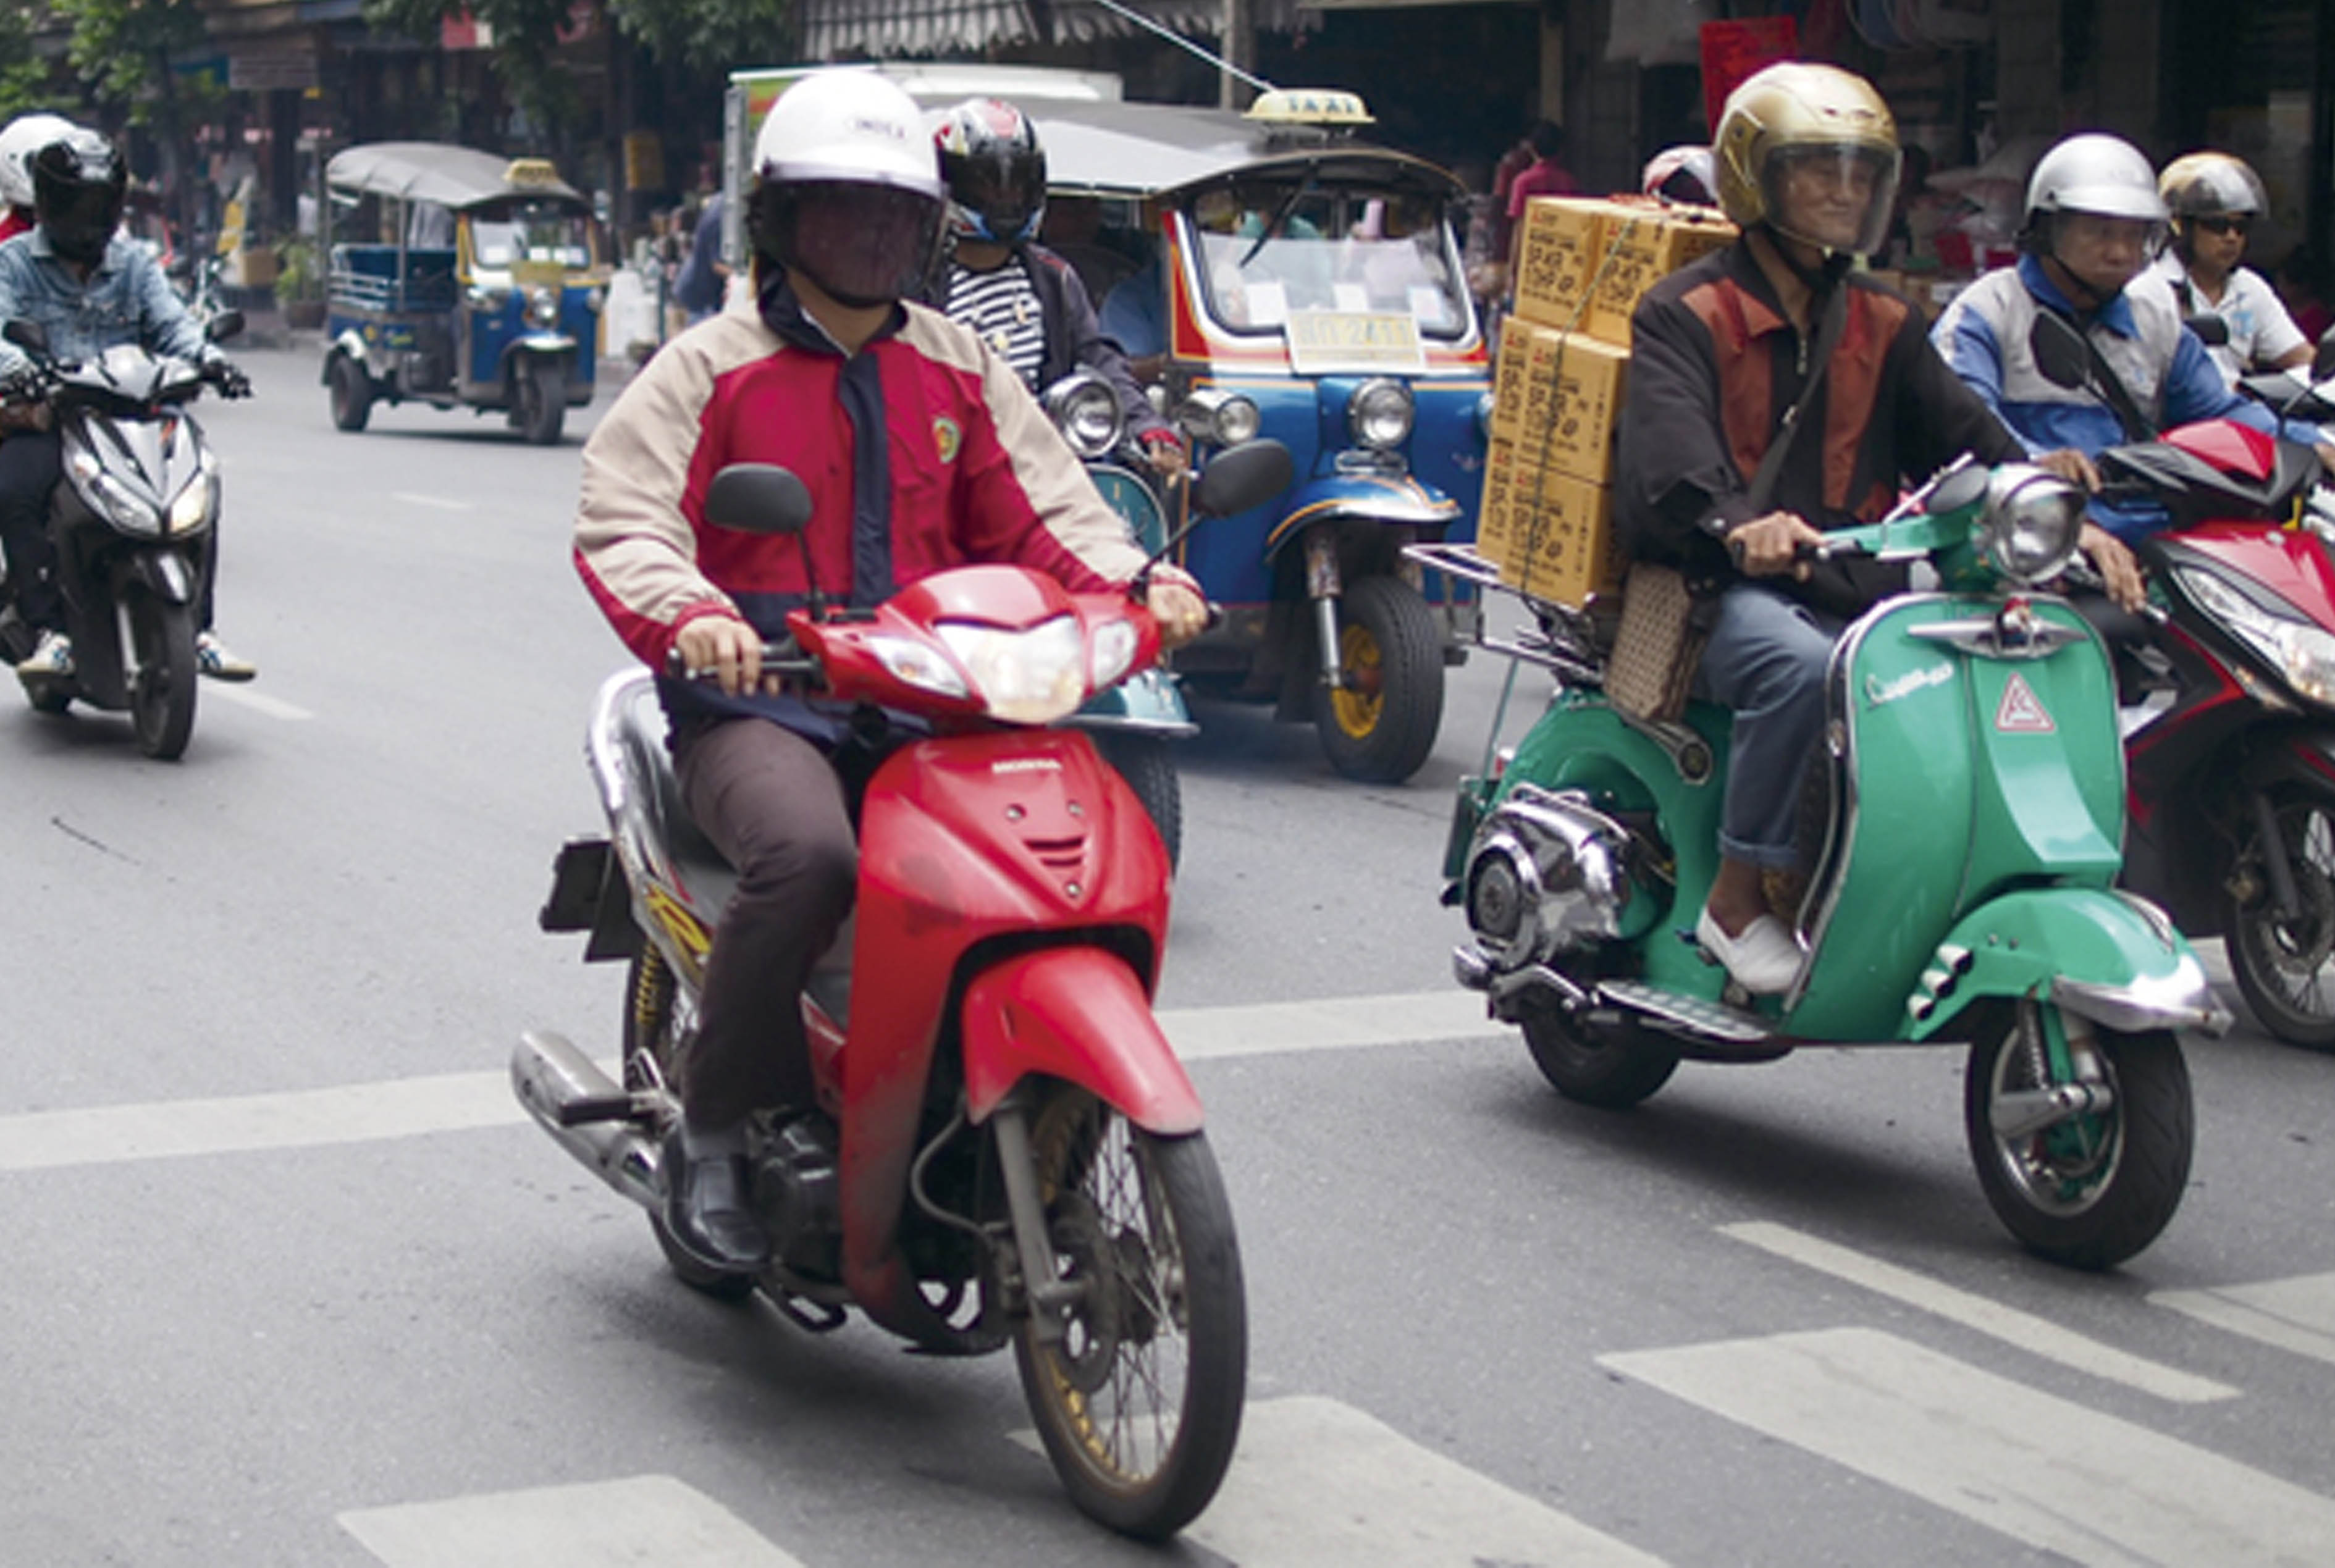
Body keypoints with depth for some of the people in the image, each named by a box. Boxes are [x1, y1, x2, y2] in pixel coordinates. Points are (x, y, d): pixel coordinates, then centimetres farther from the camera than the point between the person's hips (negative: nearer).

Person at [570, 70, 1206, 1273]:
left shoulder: (961, 372, 18)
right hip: (759, 705, -4)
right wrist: (691, 617, -30)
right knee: (808, 854, -36)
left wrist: (1136, 583, -10)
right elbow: (620, 521, -8)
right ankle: (711, 1135, -18)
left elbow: (1041, 512, 13)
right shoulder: (709, 369, 4)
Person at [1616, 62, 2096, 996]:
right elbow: (1667, 463, -15)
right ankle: (1737, 899, -21)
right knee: (1803, 668, -37)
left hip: (1858, 591, 5)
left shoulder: (1885, 326, 22)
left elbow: (1965, 438, 11)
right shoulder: (1684, 315, 3)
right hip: (1727, 593, -5)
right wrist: (1741, 527, -37)